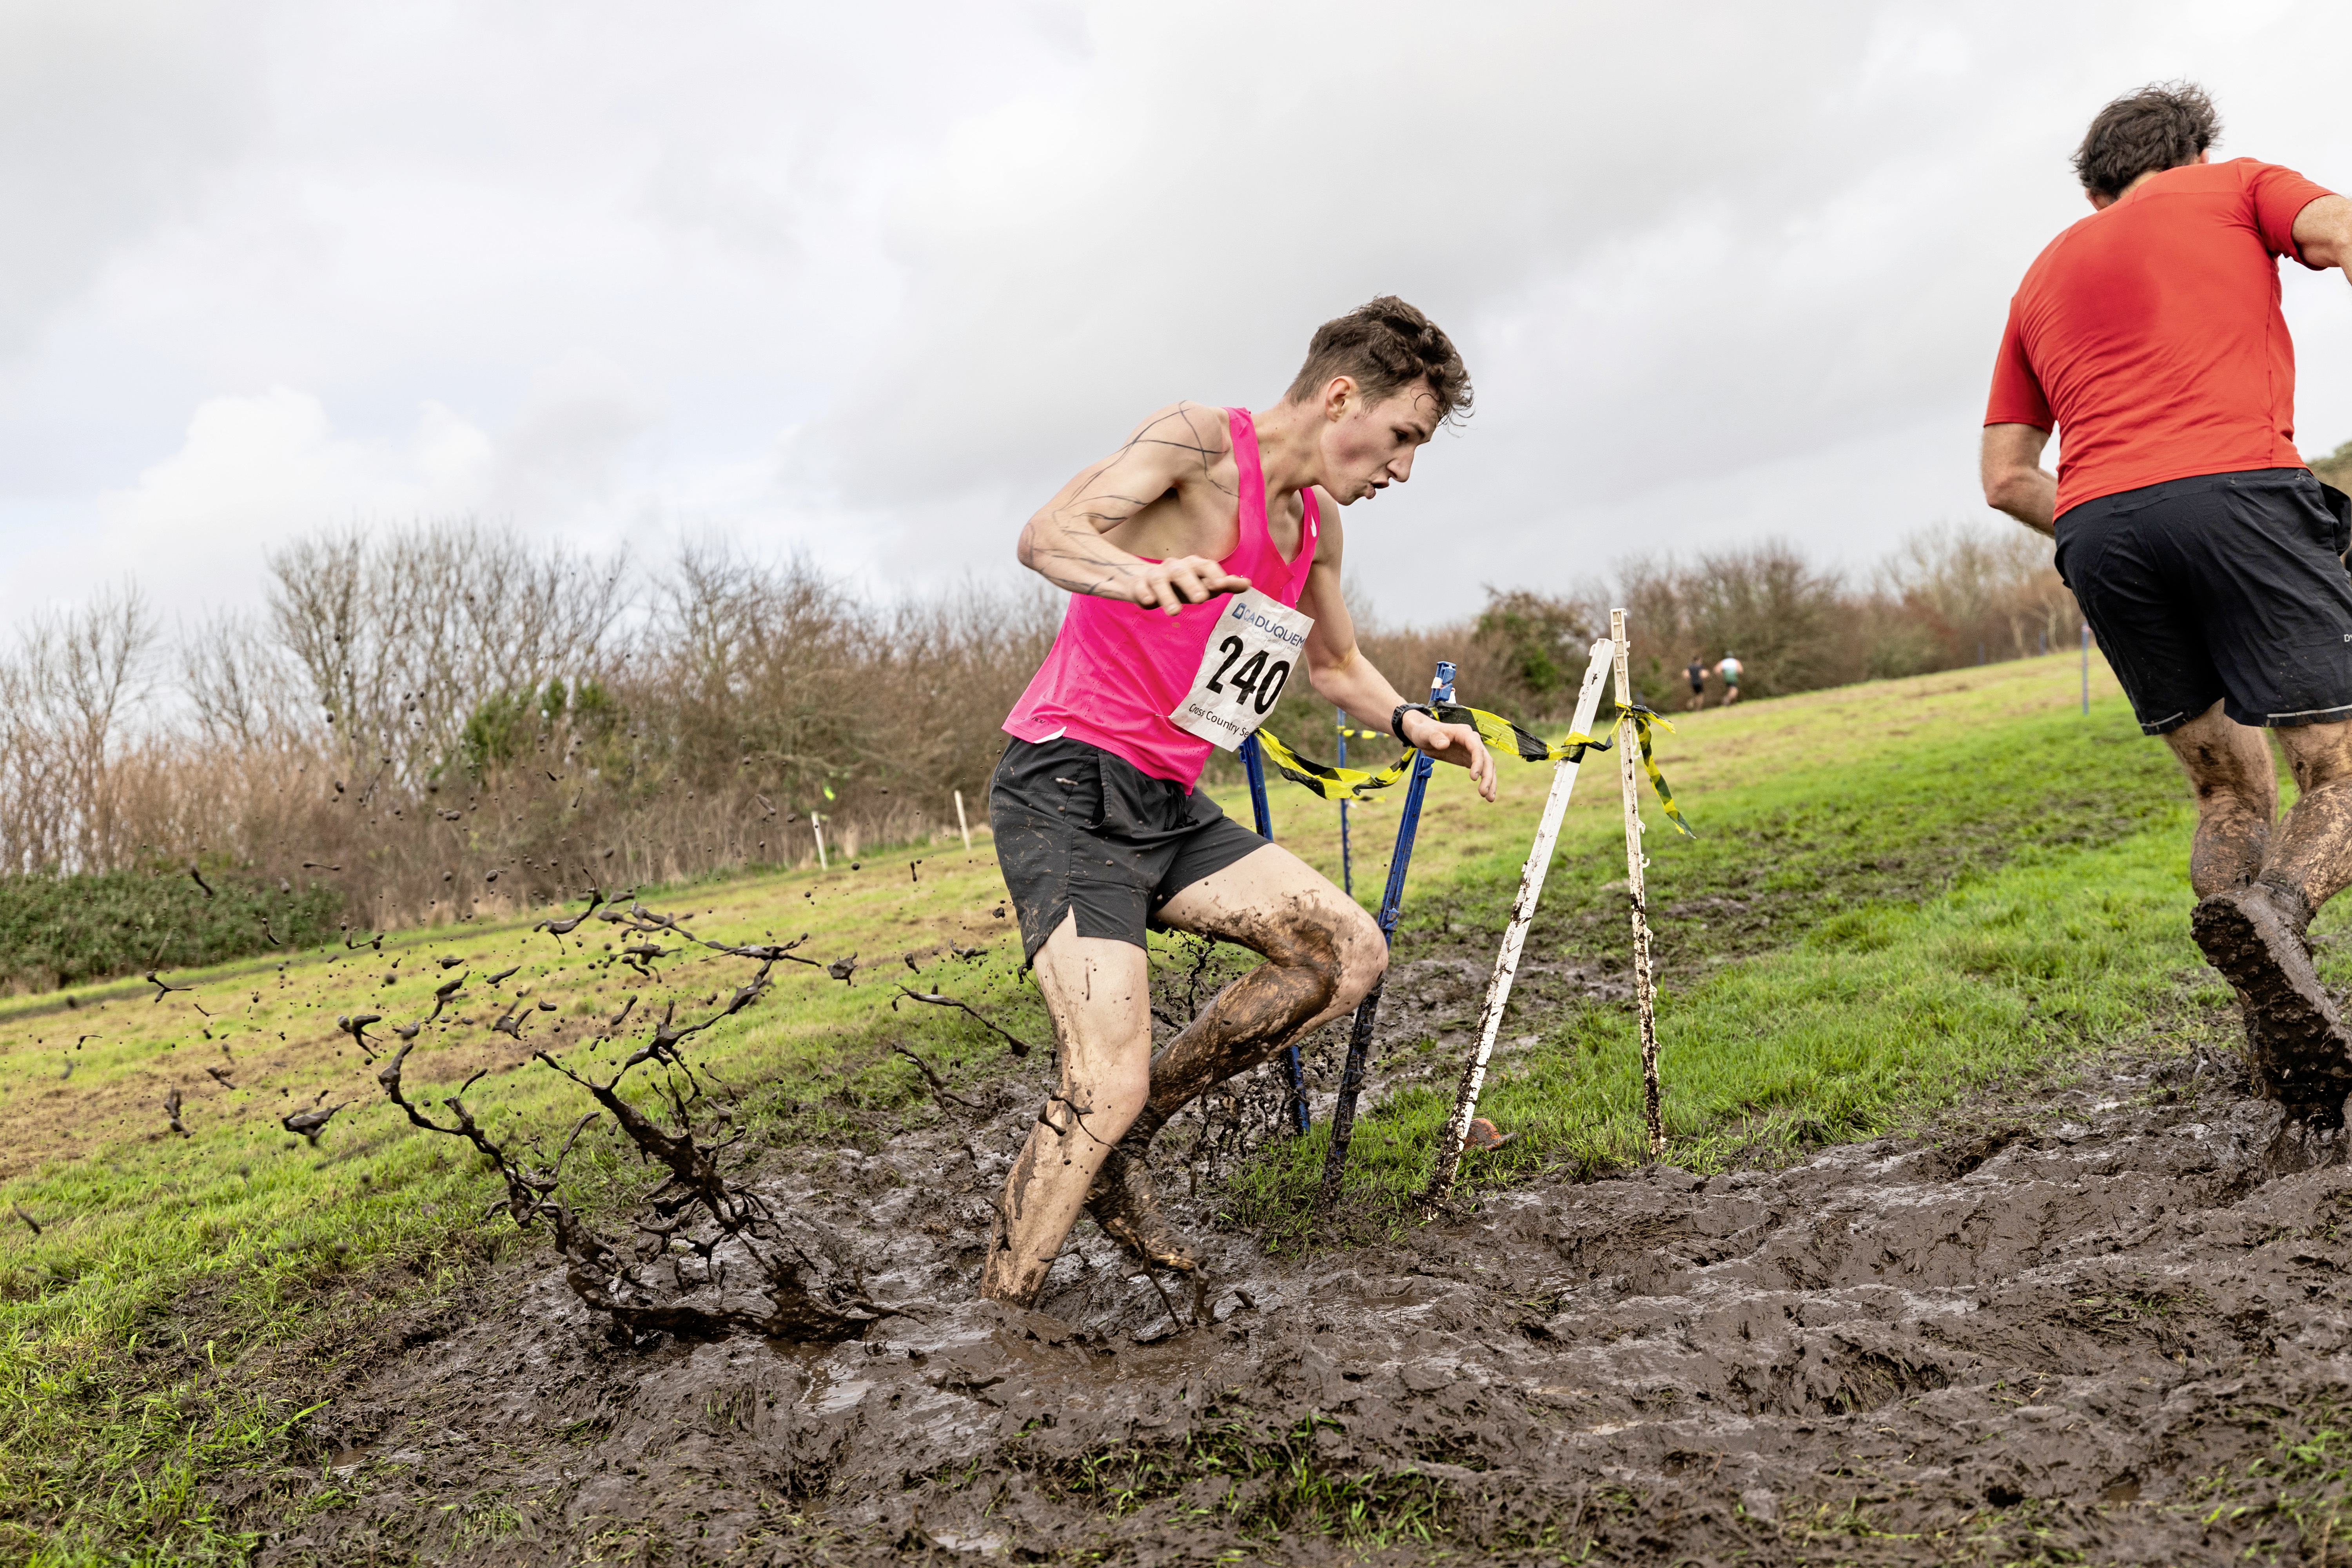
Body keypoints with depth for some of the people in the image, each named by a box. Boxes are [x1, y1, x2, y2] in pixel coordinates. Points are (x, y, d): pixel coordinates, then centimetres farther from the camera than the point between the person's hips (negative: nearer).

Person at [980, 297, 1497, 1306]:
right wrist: (1143, 576, -46)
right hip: (1068, 790, -8)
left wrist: (1412, 724, 9)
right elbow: (1046, 537, -25)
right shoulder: (1198, 443, -10)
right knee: (1109, 1086, -19)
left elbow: (1336, 665, 29)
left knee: (1349, 952, -2)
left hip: (1167, 808, 8)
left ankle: (1120, 1148, 7)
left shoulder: (1317, 523, 14)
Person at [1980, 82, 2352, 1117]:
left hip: (2094, 528, 4)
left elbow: (2006, 476, 24)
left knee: (2230, 788, 13)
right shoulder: (2237, 188, 22)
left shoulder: (2044, 274, 31)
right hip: (2237, 491, -4)